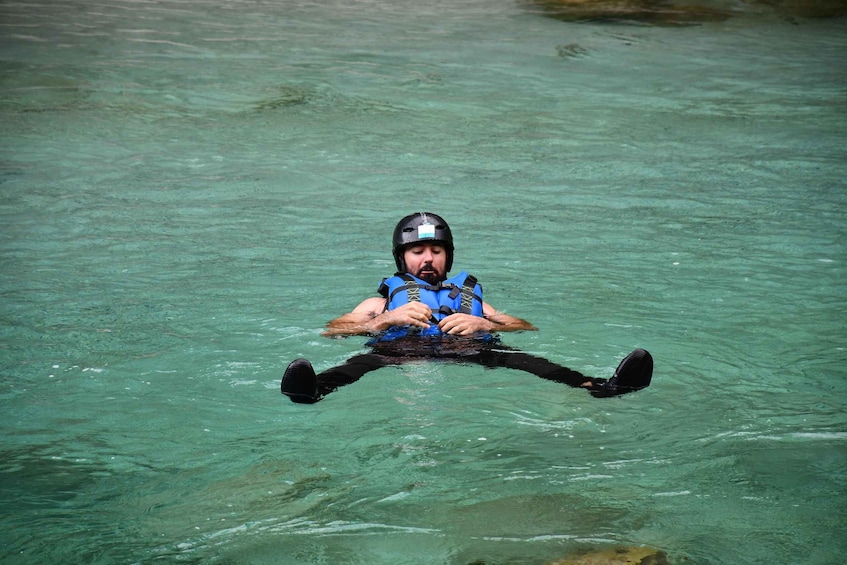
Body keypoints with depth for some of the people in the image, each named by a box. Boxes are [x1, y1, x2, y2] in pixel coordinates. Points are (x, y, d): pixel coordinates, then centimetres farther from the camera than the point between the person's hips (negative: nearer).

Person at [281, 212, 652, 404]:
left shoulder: (469, 296, 39)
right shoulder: (386, 299, 36)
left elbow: (528, 328, 25)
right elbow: (332, 330, 17)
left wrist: (483, 324, 4)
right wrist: (389, 318, 1)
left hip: (470, 351, 1)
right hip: (402, 350, -1)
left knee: (518, 359, -31)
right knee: (367, 362, -37)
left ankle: (597, 387, -57)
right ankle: (315, 391, -69)